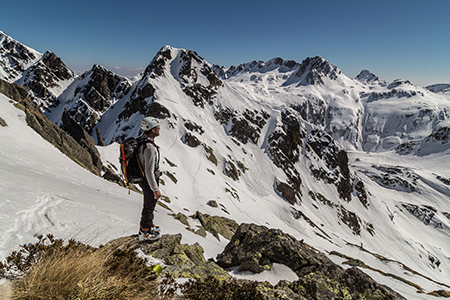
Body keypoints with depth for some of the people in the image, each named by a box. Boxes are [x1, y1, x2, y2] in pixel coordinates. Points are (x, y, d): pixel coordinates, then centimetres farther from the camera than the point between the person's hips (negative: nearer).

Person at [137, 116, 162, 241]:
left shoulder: (142, 140, 1)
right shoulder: (149, 148, -31)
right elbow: (149, 171, -30)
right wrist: (156, 189, -23)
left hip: (143, 178, 9)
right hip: (149, 182, -9)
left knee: (149, 204, 25)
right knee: (149, 206, 9)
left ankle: (147, 225, 44)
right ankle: (144, 232, 27)